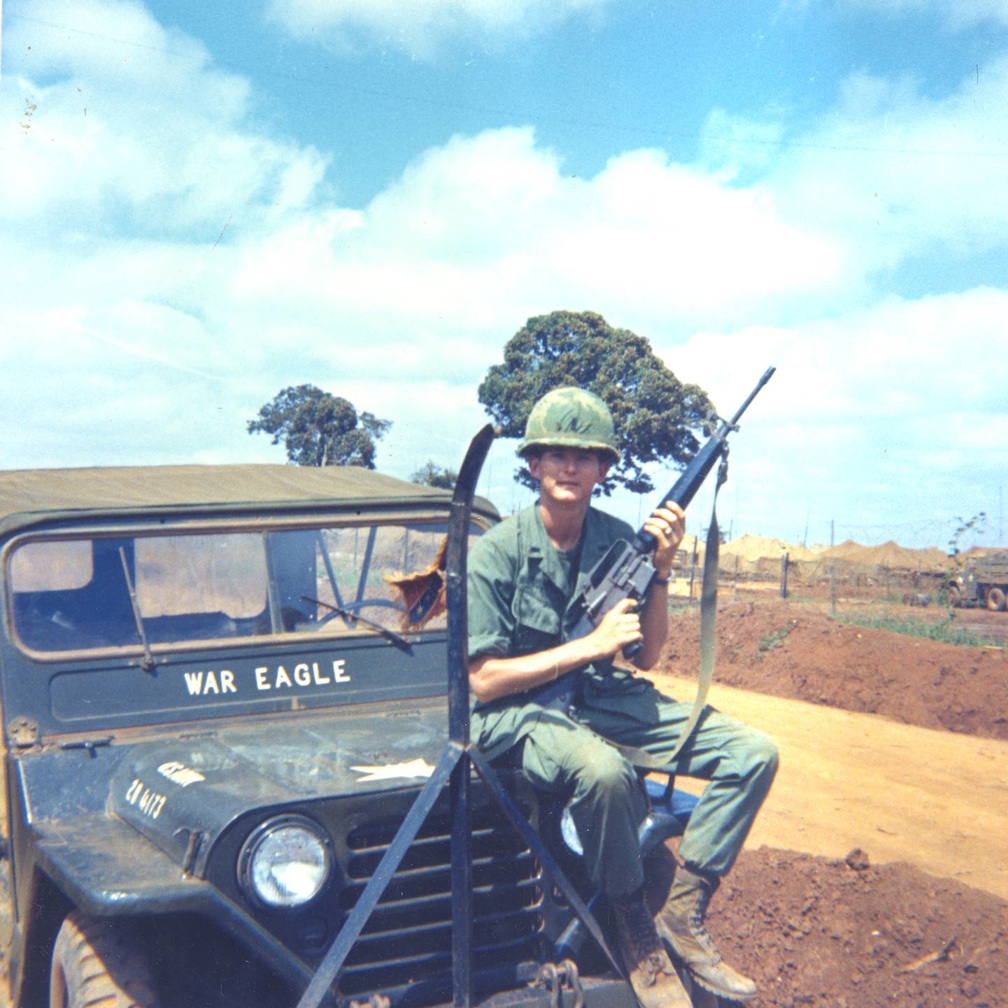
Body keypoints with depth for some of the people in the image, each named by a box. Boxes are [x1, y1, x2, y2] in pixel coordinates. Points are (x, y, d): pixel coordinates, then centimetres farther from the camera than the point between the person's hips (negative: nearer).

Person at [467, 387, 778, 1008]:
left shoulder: (619, 539, 1)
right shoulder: (497, 552, -12)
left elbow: (647, 657, 5)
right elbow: (484, 680, -13)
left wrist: (661, 570, -10)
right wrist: (589, 645, -18)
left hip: (606, 698, 5)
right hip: (521, 711, -5)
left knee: (753, 752, -10)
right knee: (605, 770, -38)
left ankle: (682, 914, -6)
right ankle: (637, 937, -14)